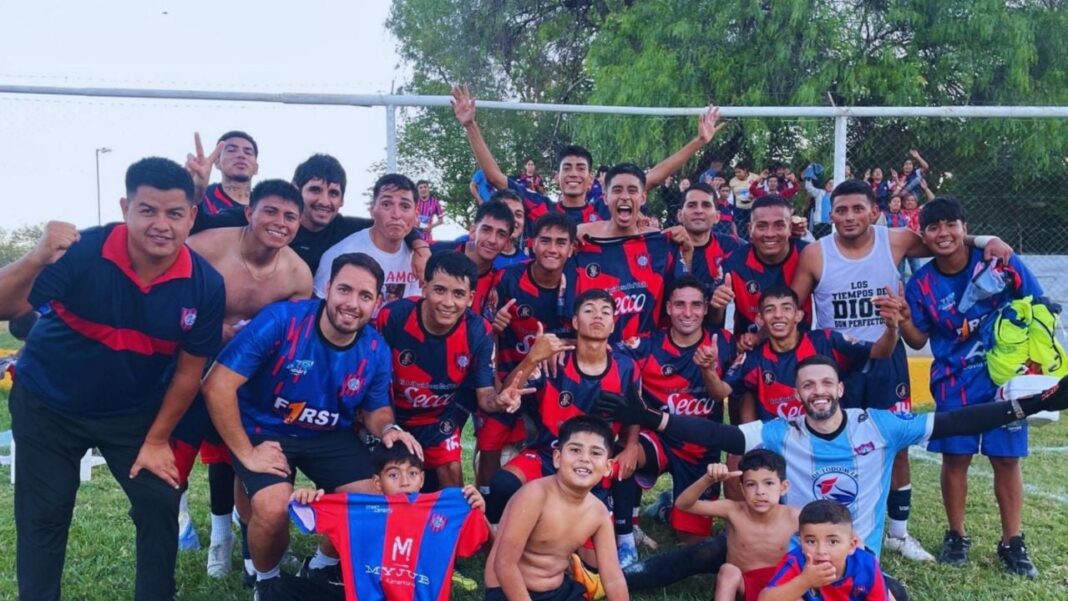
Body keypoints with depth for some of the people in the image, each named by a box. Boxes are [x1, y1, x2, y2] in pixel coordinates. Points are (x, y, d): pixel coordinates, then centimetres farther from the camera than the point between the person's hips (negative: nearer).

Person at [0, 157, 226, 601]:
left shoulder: (205, 285, -19)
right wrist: (37, 259, -49)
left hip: (134, 412, 2)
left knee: (161, 506, 2)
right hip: (47, 405, -1)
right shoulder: (82, 252, -27)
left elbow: (188, 371, -8)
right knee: (42, 517, 6)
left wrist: (157, 440, -3)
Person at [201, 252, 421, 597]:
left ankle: (324, 565, 22)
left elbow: (375, 409, 9)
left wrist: (388, 429, -16)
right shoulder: (281, 321, -25)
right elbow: (217, 386, -24)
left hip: (331, 436, 4)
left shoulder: (376, 351, -9)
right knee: (274, 510, -28)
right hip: (265, 432, -4)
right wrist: (245, 453, -20)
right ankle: (266, 580, 8)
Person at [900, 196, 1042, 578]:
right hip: (955, 384, 1)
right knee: (955, 457, 3)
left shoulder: (1000, 262, -11)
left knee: (1007, 458, 5)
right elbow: (918, 340, -1)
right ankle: (956, 536, 22)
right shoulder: (922, 284, -7)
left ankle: (1012, 543, 19)